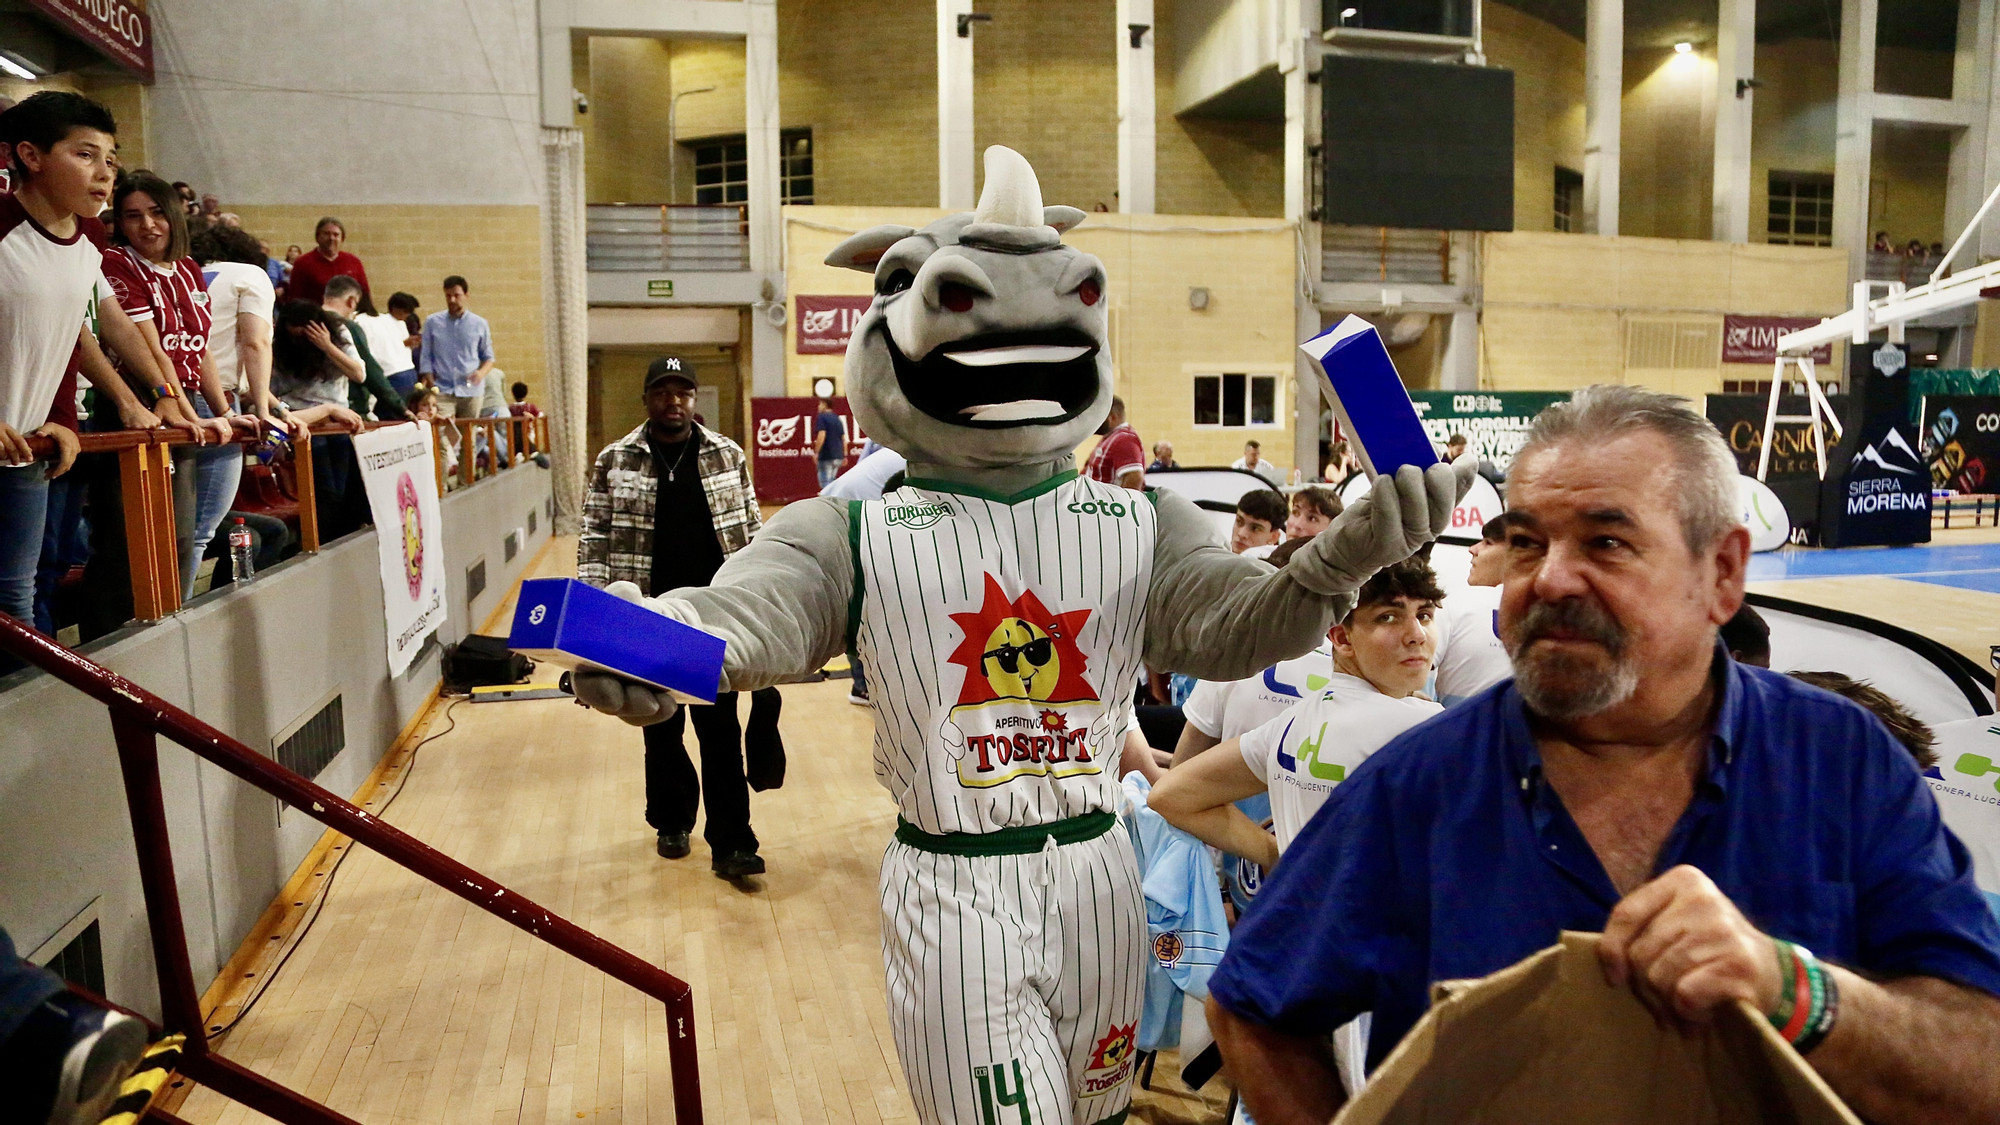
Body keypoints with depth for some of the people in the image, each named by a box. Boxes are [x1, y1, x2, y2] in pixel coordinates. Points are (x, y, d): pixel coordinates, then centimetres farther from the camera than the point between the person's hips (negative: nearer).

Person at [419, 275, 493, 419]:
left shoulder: (479, 324, 8)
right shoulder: (432, 322, 9)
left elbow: (488, 357, 12)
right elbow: (426, 358, 9)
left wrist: (481, 372, -10)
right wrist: (431, 385, -4)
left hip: (472, 391, 1)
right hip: (442, 391, -1)